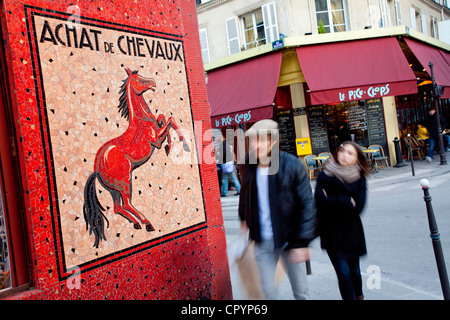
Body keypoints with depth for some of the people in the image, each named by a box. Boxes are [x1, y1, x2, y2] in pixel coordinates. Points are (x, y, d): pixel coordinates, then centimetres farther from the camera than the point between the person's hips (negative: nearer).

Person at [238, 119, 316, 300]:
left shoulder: (292, 165, -16)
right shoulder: (248, 165, -5)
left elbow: (307, 205, -14)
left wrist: (302, 242, -16)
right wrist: (244, 218, 20)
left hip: (290, 239, -2)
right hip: (262, 241, 3)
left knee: (300, 291, 15)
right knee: (268, 291, 10)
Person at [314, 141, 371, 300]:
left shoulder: (359, 178, -1)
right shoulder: (325, 175, -5)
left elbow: (358, 207, -11)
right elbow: (319, 199, -17)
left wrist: (333, 201, -15)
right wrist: (346, 202, -14)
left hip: (351, 231, 2)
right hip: (331, 232, -1)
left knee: (354, 269, 13)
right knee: (343, 272, -6)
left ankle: (358, 295, 42)